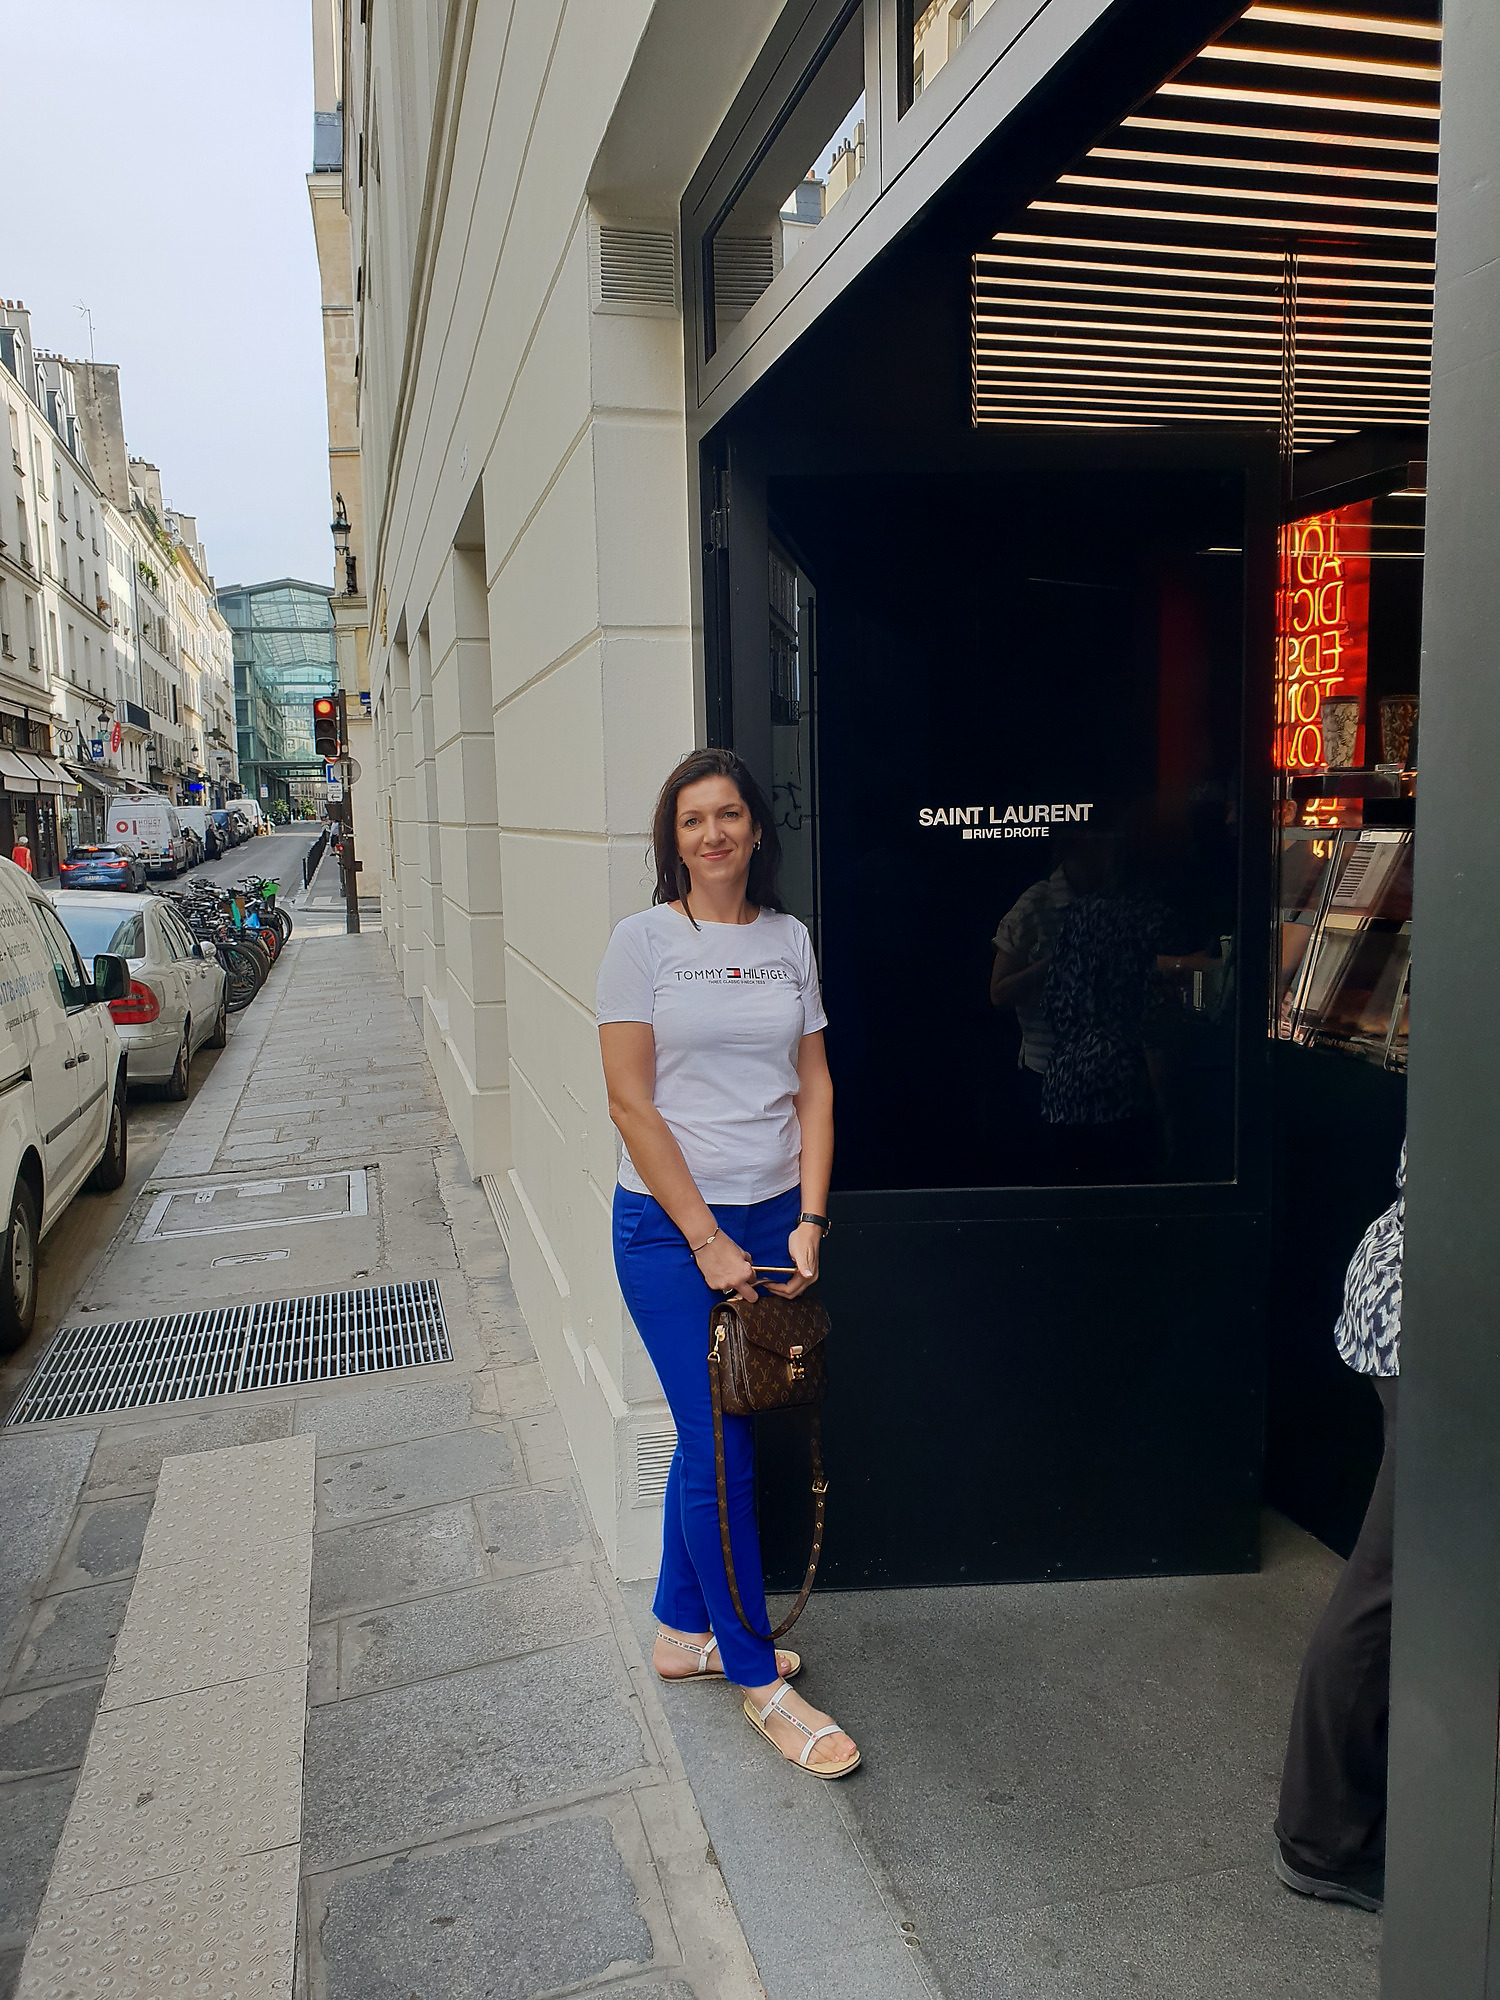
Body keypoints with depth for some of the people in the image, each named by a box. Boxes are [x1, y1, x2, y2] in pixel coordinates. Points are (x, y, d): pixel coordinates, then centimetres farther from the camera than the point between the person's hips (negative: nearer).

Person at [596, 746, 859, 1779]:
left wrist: (809, 1220, -3)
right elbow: (632, 1104, -10)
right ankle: (758, 1677, 18)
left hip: (774, 1219, 4)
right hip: (671, 1227, -4)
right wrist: (708, 1239, -12)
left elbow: (814, 1086, 6)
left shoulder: (789, 939, 6)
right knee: (723, 1452, 0)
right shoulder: (643, 940, -7)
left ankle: (682, 1632, 34)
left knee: (715, 1434, 14)